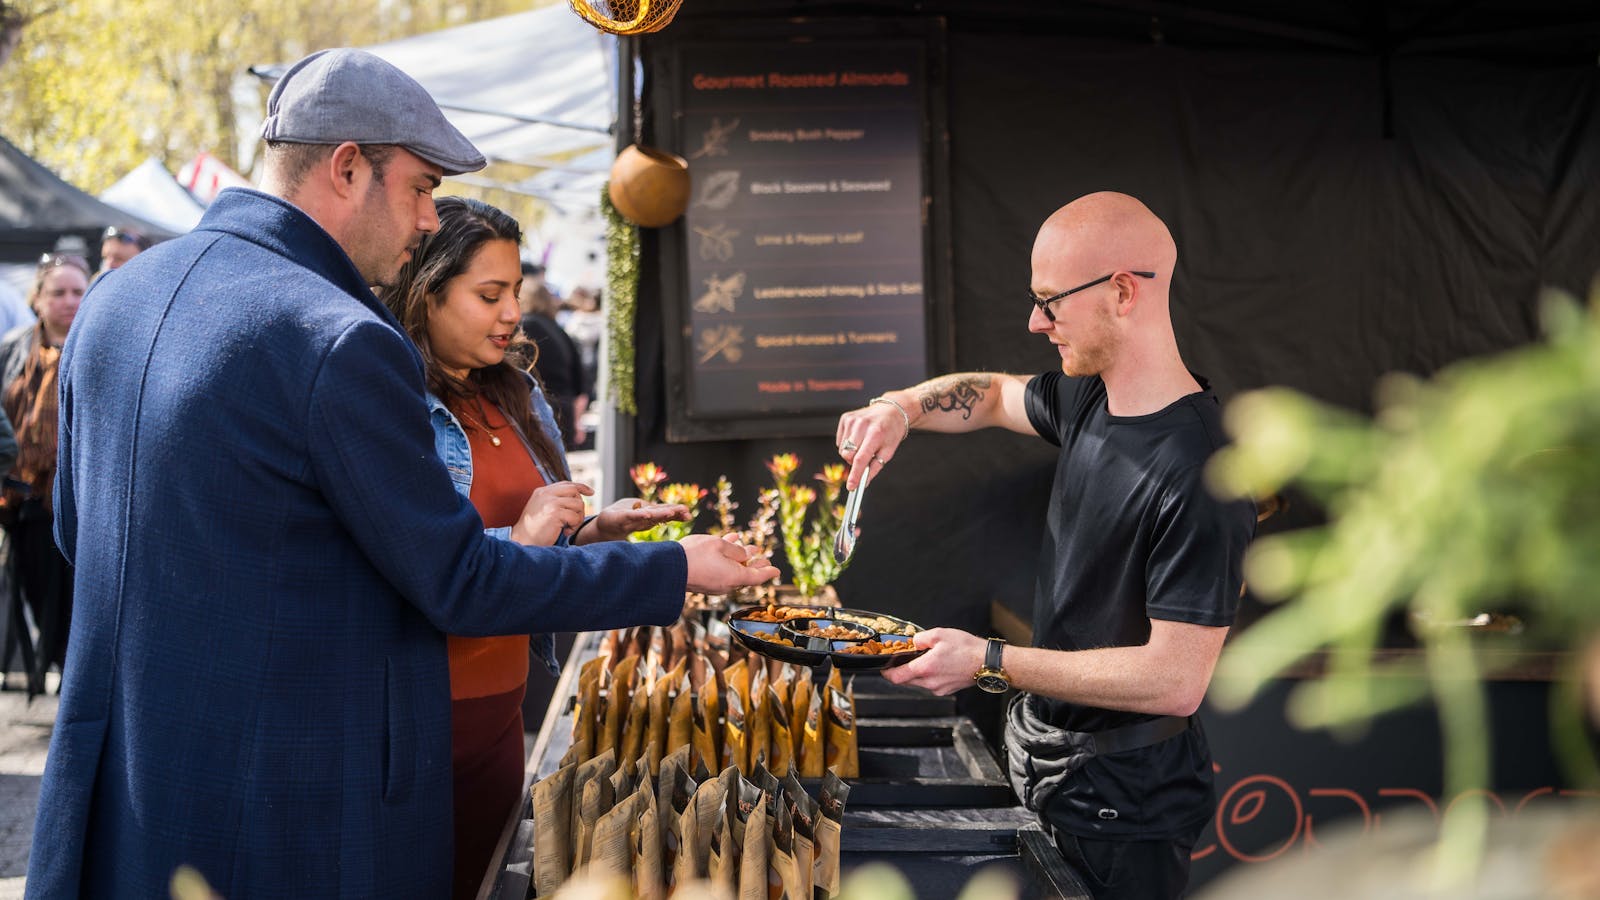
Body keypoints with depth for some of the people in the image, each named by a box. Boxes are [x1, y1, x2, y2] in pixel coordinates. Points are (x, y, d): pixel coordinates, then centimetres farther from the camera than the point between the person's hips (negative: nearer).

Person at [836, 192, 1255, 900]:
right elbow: (993, 394, 22)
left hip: (1121, 811, -8)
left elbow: (1175, 680, -29)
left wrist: (990, 663, -24)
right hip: (1041, 764, 8)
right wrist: (901, 407, 0)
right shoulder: (1089, 401, 0)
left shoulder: (1200, 472, -27)